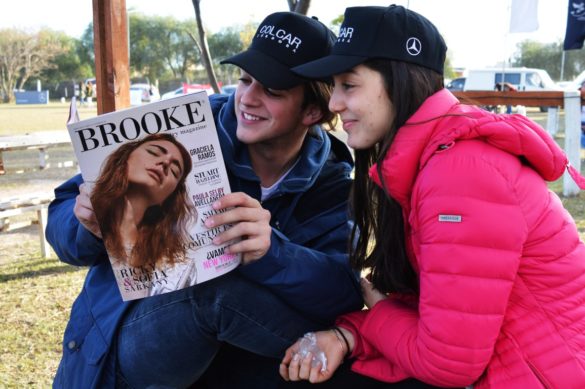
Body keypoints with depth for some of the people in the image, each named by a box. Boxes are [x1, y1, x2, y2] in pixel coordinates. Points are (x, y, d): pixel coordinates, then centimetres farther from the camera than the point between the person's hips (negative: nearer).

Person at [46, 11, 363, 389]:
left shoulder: (330, 185, -5)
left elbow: (346, 295, -21)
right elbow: (62, 216, -6)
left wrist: (271, 253, -39)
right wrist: (91, 226, -29)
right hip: (125, 351, -2)